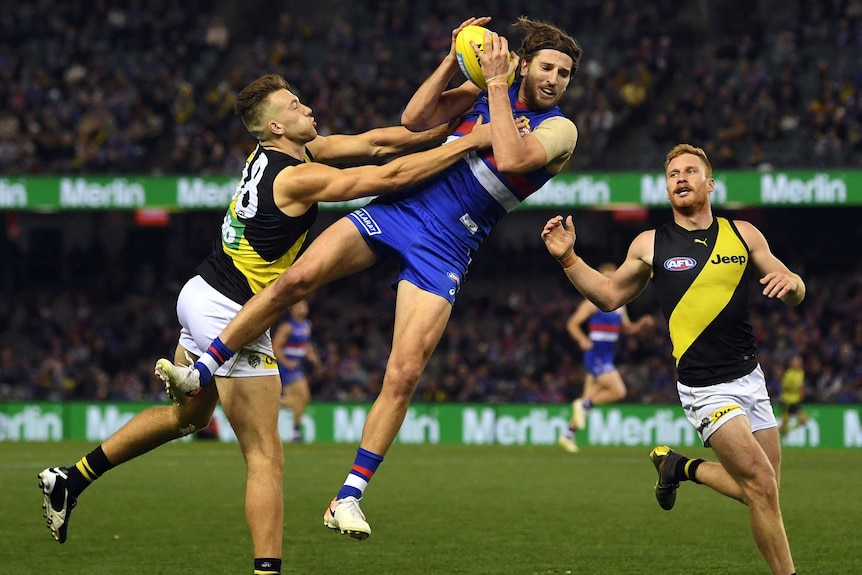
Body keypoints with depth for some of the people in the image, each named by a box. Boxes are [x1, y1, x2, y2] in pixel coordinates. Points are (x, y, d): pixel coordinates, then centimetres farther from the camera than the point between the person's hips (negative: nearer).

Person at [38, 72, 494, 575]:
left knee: (188, 416, 29)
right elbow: (390, 176, -23)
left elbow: (375, 142, 7)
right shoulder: (297, 177, -20)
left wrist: (445, 131, 0)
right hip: (230, 318, -10)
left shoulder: (274, 155, 6)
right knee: (266, 457, -6)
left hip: (202, 296, 10)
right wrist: (471, 142, -17)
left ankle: (73, 479, 34)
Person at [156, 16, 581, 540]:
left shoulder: (560, 130, -1)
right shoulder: (485, 88, 10)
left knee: (404, 375, -14)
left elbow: (512, 160, -20)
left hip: (445, 251, -3)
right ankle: (201, 372, -8)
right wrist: (453, 60, -3)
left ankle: (348, 498, -8)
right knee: (298, 279, -18)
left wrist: (497, 85, -16)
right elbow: (414, 121, 5)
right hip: (400, 206, 3)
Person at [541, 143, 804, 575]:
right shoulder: (651, 244, 1)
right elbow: (609, 295, 13)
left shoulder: (743, 235, 6)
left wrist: (791, 283, -13)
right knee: (763, 487, -14)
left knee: (762, 489, 9)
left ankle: (680, 467, 31)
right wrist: (568, 259, -1)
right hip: (706, 389, -4)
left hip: (750, 377, 4)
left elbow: (794, 293, 11)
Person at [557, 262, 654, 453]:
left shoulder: (619, 305, 14)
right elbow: (572, 324, -10)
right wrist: (582, 340, -27)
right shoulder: (593, 303, -8)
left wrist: (641, 324, 5)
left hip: (607, 359, 8)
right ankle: (583, 405, -2)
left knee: (589, 398, 10)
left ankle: (568, 436, 19)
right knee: (618, 391, -19)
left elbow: (627, 329, 25)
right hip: (595, 357, -8)